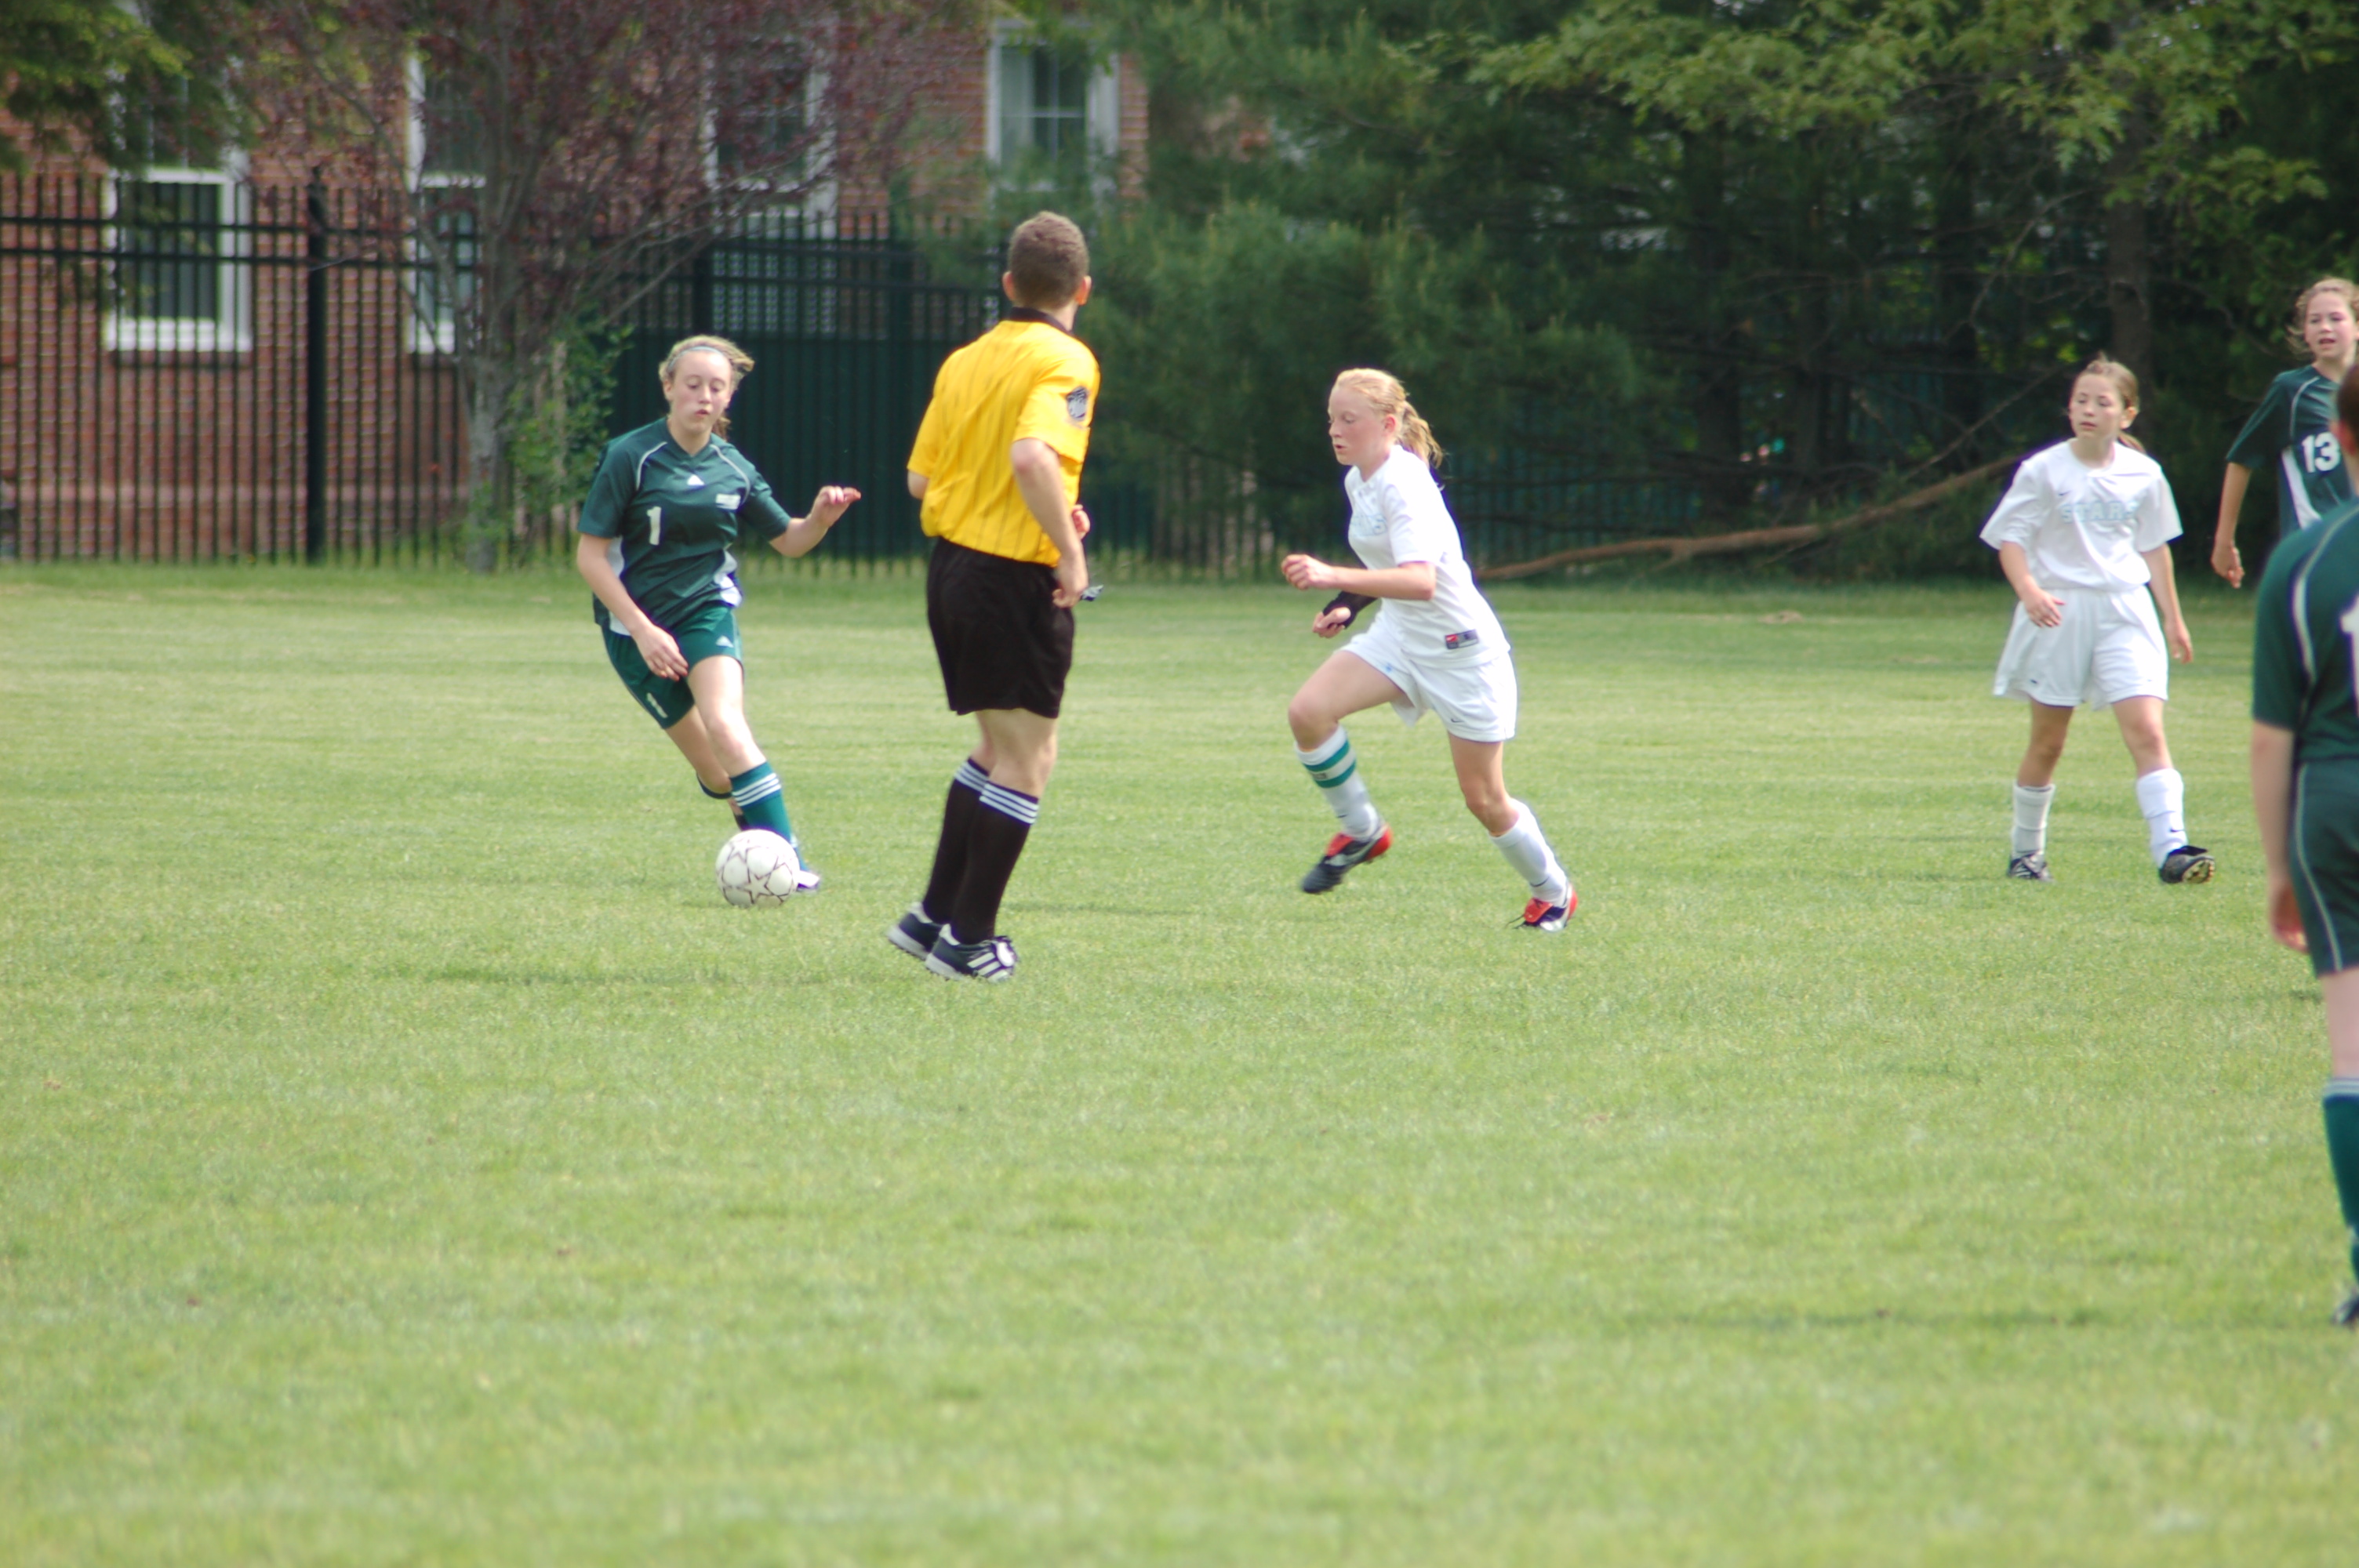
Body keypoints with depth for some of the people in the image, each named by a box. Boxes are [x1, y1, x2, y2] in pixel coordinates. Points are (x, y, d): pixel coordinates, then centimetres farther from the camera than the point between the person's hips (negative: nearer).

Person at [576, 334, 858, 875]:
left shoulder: (734, 470, 3)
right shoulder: (630, 458, -8)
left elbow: (788, 540, 15)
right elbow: (590, 555, -9)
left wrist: (821, 518, -8)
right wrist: (642, 630, -16)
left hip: (708, 613, 1)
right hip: (638, 630, -1)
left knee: (726, 728, -26)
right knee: (713, 769, -1)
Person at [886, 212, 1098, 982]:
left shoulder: (965, 361, 10)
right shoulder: (1064, 361, -13)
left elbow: (920, 476, 13)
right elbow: (1033, 456, -30)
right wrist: (1069, 546, -19)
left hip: (951, 565, 8)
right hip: (1018, 578, -8)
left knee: (998, 746, 21)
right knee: (1027, 758, 3)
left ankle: (936, 913, 22)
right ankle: (969, 938, 3)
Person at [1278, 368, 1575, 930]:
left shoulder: (1404, 486, -24)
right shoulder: (1358, 479, 4)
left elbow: (1421, 582, -40)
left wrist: (1335, 578, -49)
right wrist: (1349, 606, 7)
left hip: (1461, 649, -8)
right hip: (1399, 635, 8)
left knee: (1485, 800, 1)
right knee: (1307, 711, -17)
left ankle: (1552, 892, 26)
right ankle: (1360, 831, 2)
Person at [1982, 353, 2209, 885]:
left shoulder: (2143, 476, 6)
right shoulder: (2044, 471, -4)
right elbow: (2010, 538, -6)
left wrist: (2174, 619, 20)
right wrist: (2029, 590, -25)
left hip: (2125, 612, 2)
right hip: (2059, 614, -1)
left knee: (2147, 730, -14)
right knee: (2047, 743, 8)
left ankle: (2171, 847, -22)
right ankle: (2027, 853, 23)